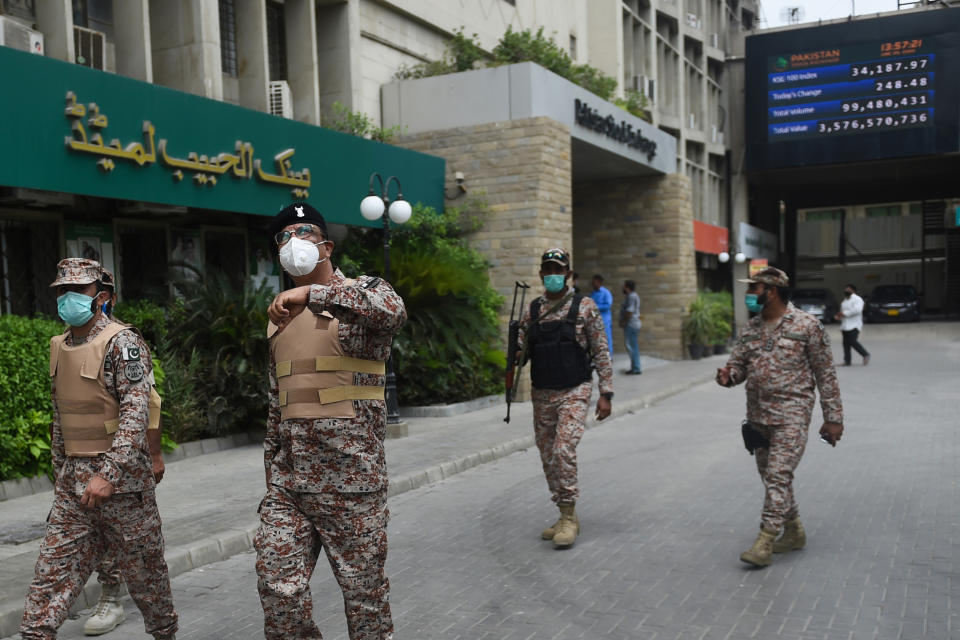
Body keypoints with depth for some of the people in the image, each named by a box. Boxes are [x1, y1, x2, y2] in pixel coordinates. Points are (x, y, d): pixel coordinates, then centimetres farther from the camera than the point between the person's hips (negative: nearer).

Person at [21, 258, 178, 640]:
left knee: (143, 567, 7)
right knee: (52, 572, 4)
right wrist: (60, 472, 19)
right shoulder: (59, 347, 11)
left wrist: (108, 474, -27)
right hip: (72, 481, 6)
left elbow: (135, 414, -20)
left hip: (121, 479, -6)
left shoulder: (122, 343, -13)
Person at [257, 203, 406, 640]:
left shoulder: (361, 293, -2)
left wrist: (313, 293, -34)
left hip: (350, 474, -5)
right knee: (277, 585, 3)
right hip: (288, 478, 5)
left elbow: (393, 311, -29)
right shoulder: (280, 317, 15)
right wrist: (271, 475, 18)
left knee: (363, 586, 7)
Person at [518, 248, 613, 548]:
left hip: (574, 392, -5)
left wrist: (606, 393, -7)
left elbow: (601, 352, -3)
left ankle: (569, 517, -4)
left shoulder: (584, 307, -3)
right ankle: (566, 517, 22)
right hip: (542, 395, 5)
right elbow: (521, 351, 10)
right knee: (548, 456, 9)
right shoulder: (531, 311, 8)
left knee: (564, 450, -18)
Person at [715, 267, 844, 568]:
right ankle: (794, 532, 30)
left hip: (791, 415, -7)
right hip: (758, 414, 7)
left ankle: (765, 543, -8)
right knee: (771, 477, 13)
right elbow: (739, 364, 11)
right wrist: (728, 376, -14)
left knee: (778, 476, -12)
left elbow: (825, 374, -5)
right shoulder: (751, 328, 9)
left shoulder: (807, 325, -7)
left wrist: (833, 418, -6)